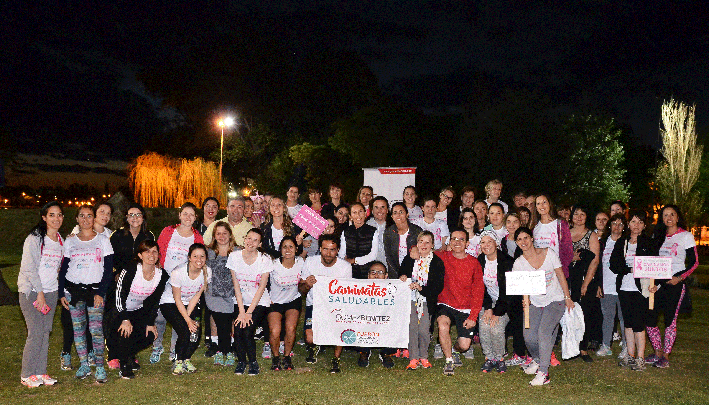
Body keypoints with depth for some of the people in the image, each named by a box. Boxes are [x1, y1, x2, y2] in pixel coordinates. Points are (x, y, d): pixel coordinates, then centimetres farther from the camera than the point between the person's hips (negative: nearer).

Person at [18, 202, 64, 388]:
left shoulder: (60, 241, 11)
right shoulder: (35, 238, -9)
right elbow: (29, 268, -12)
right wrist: (40, 293, -15)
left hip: (51, 291, 6)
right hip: (31, 291, -6)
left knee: (46, 332, 6)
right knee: (35, 333, -8)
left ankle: (40, 372, 14)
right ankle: (27, 375, 5)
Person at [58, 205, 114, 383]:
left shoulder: (103, 240, 4)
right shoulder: (70, 241, 10)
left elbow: (108, 269, 1)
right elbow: (64, 268, 12)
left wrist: (100, 292, -7)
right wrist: (61, 293, 5)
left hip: (95, 289, -2)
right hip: (73, 289, 3)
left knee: (96, 329, -9)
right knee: (78, 328, 5)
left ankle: (100, 367, -3)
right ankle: (84, 365, 16)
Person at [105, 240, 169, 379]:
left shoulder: (162, 275, -8)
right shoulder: (131, 269, -22)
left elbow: (154, 302, 1)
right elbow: (119, 295, -23)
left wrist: (150, 323, -6)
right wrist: (125, 319, -27)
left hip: (138, 311, 5)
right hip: (116, 310, -5)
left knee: (149, 335, -11)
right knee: (126, 331, -27)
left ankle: (128, 355, 18)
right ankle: (124, 364, -2)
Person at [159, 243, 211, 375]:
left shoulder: (207, 272, -15)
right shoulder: (178, 272, -27)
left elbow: (196, 296, -8)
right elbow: (177, 300, -18)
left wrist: (188, 315, -16)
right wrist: (188, 320, -22)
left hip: (191, 304, 4)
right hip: (170, 303, -4)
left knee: (196, 331, -16)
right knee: (185, 331, -22)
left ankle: (187, 360, 6)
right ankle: (178, 362, -1)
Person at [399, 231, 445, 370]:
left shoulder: (437, 262, -2)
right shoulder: (409, 258, 6)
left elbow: (439, 286, -7)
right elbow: (402, 273, 19)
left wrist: (421, 288, -19)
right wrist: (402, 277, -6)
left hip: (427, 301, -2)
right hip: (410, 299, 2)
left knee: (424, 330, -5)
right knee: (412, 328, -7)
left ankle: (424, 357, 16)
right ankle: (413, 358, 5)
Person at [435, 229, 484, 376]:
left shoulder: (474, 263, 1)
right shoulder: (442, 257, 1)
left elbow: (478, 292, 0)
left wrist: (473, 316, -8)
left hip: (465, 309, 1)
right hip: (445, 304, 0)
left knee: (464, 345, -9)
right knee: (443, 325, -31)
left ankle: (454, 351, 30)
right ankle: (449, 360, -8)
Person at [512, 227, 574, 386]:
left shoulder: (548, 253, -5)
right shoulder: (519, 263, -1)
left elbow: (561, 276, 3)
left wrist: (568, 298, 3)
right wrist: (526, 299, -26)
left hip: (555, 301, -2)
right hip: (535, 303, 2)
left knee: (544, 332, -22)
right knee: (529, 337, -11)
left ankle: (543, 372, -15)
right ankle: (537, 360, 23)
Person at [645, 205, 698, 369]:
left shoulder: (686, 236, 1)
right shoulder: (657, 236, 14)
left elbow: (694, 262, -1)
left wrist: (680, 278, -13)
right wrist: (652, 282, 2)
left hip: (675, 282, -4)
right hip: (658, 281, 4)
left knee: (670, 319, -2)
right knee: (649, 318, -1)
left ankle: (666, 356, 8)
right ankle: (658, 353, 15)